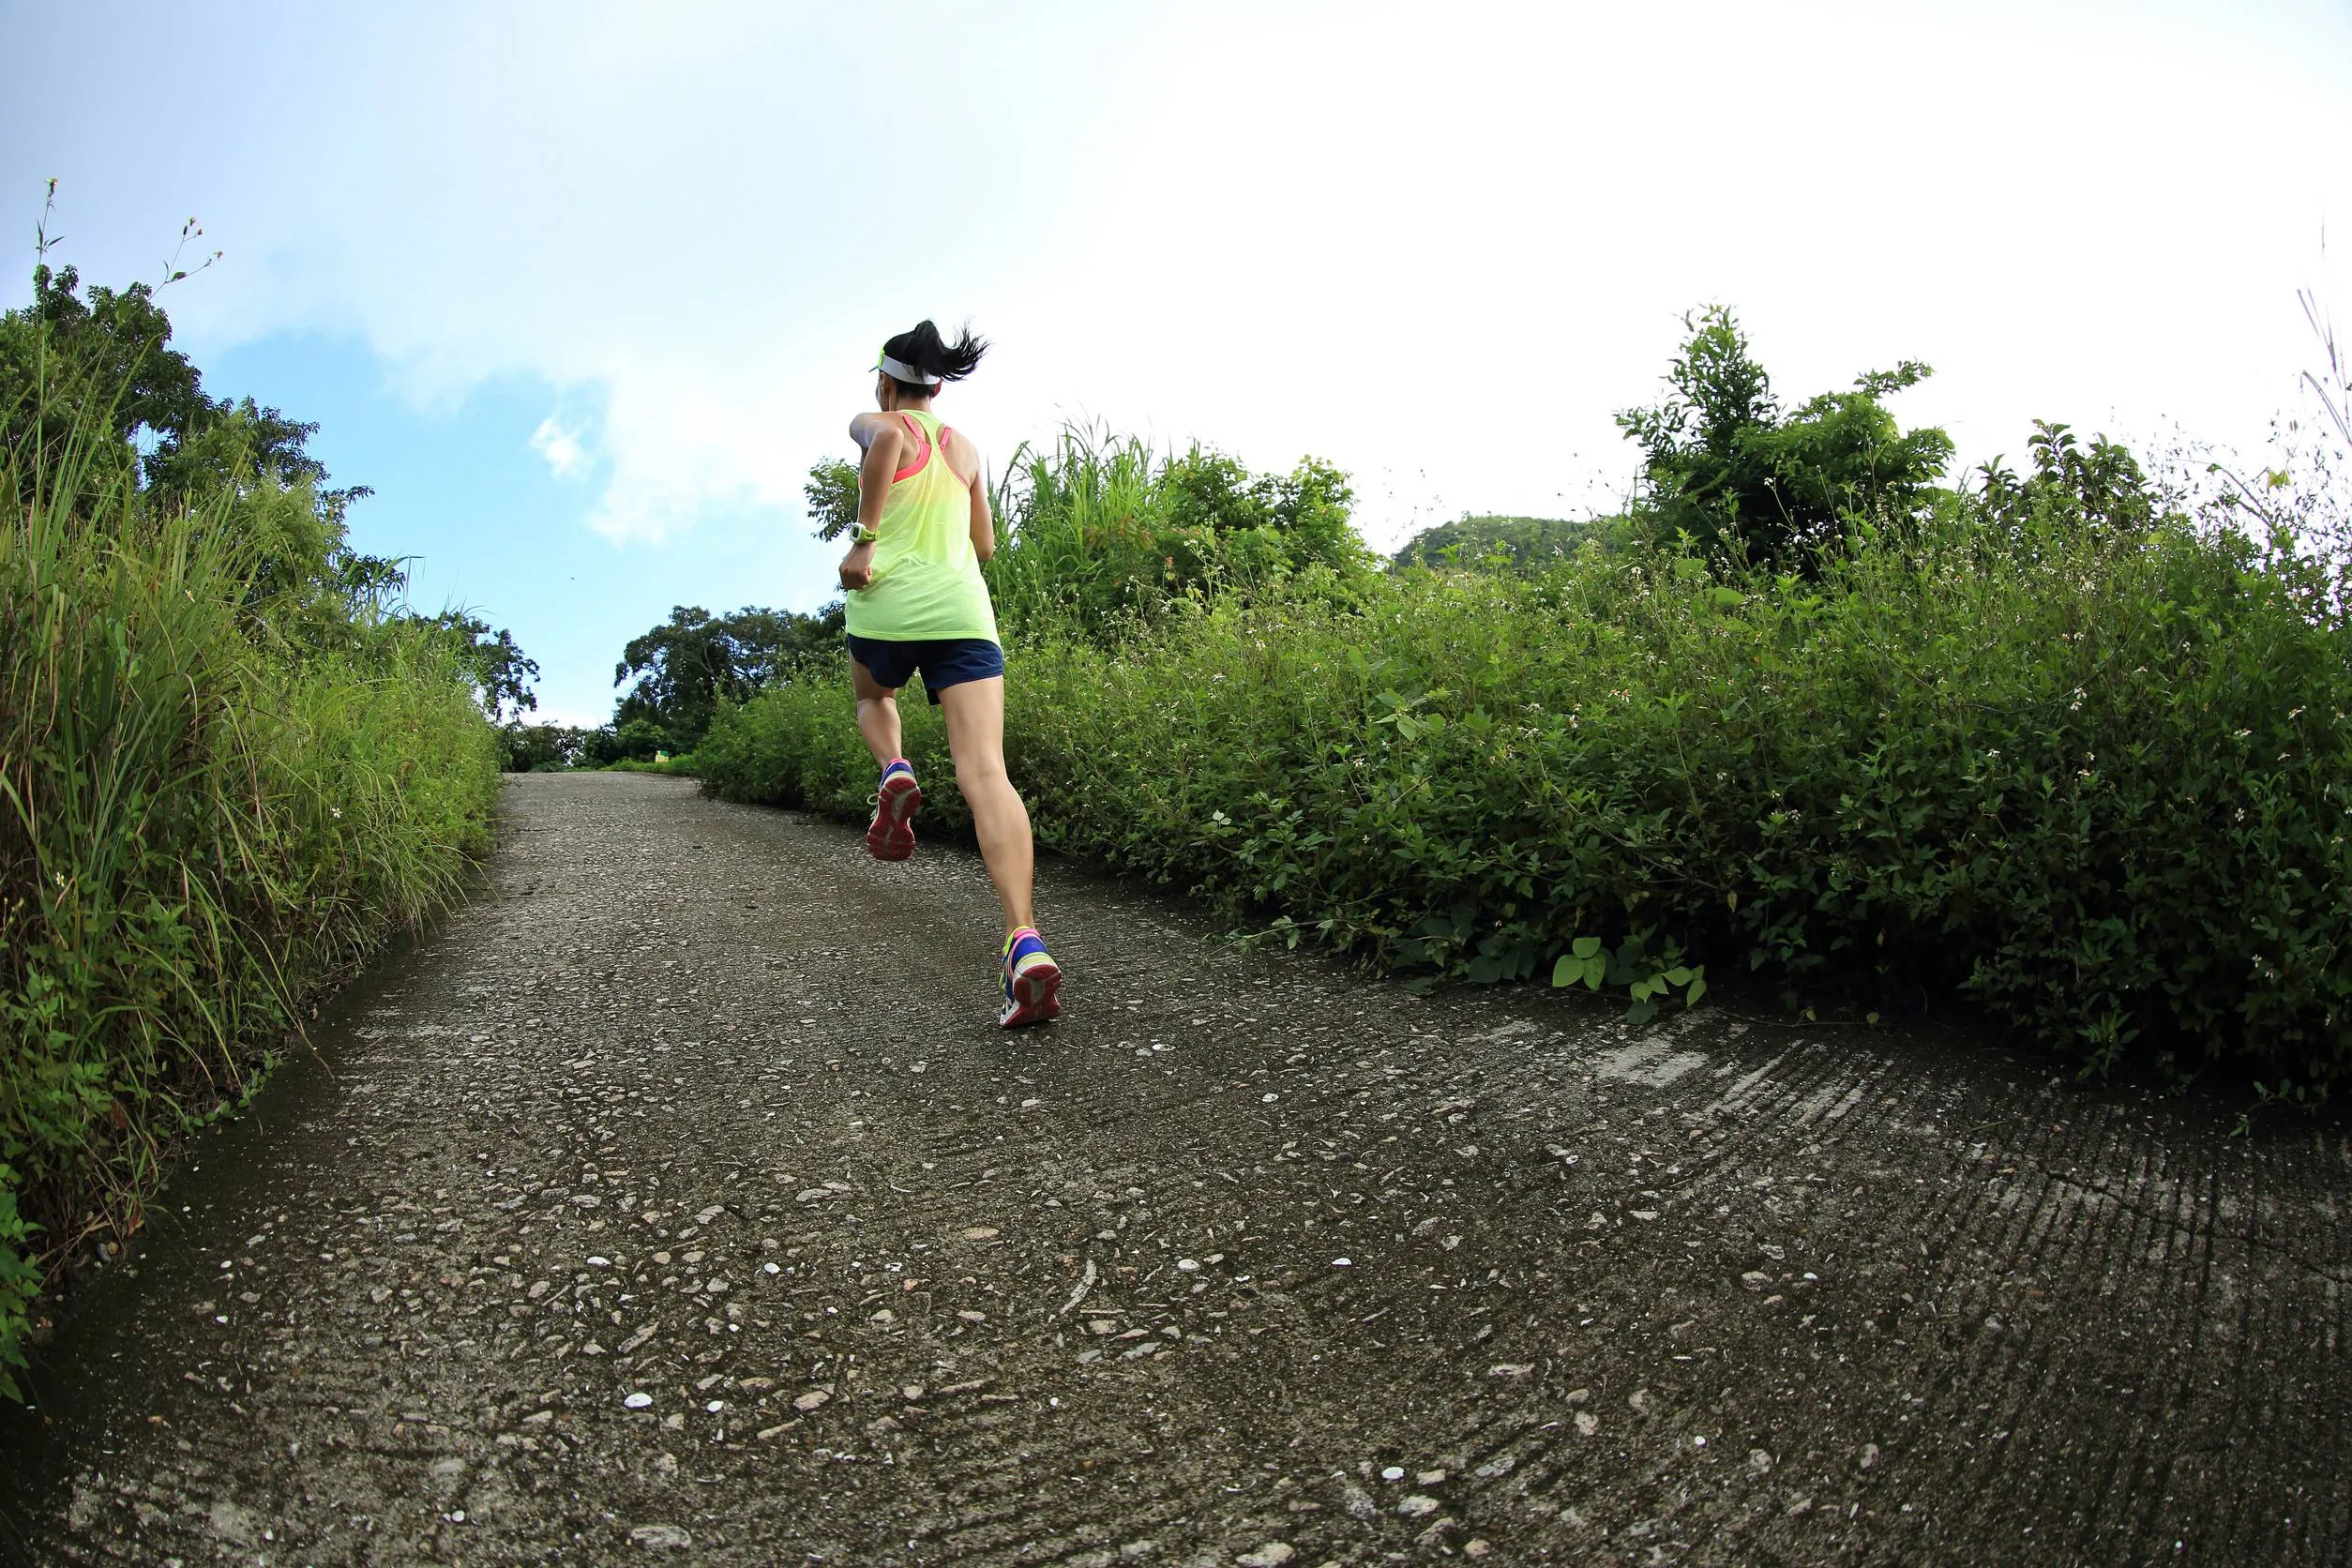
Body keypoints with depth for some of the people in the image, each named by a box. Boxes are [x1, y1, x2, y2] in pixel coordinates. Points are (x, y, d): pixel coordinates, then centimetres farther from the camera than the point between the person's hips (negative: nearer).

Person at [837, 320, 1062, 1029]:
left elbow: (889, 440, -16)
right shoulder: (965, 447, 23)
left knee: (873, 696, 35)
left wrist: (866, 538, -15)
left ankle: (894, 771, 1)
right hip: (964, 609, 3)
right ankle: (1025, 940, -30)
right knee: (984, 771, -12)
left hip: (888, 604, -2)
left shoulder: (875, 425, 10)